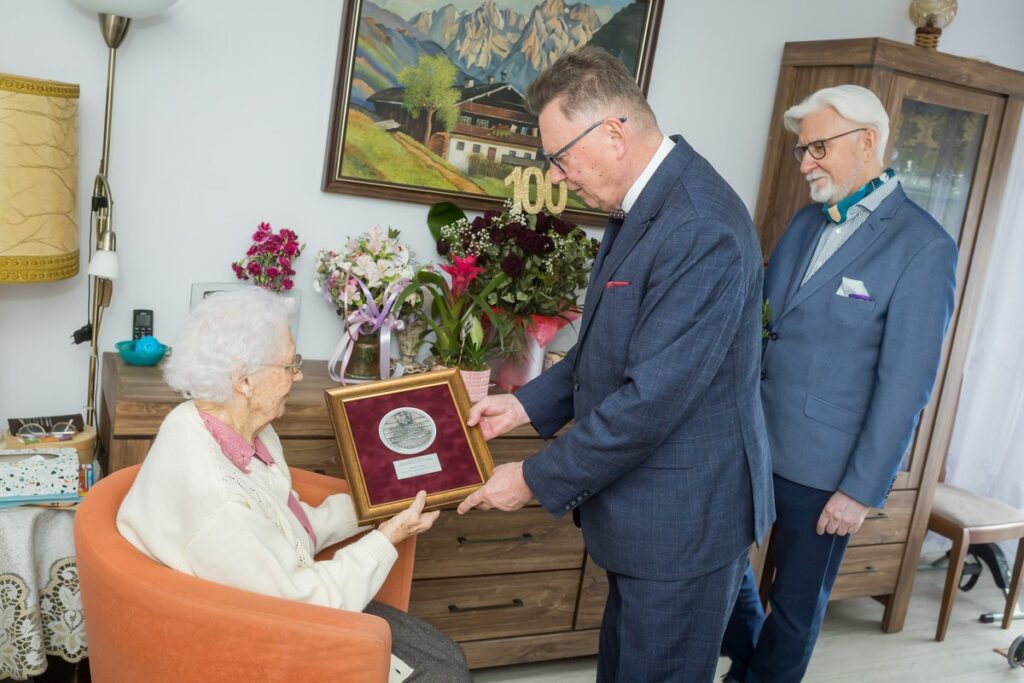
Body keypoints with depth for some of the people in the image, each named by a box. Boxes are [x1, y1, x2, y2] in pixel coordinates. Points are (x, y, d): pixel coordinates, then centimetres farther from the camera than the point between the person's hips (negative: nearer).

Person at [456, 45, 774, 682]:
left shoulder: (702, 227, -26)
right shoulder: (644, 205, 5)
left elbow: (654, 398, -27)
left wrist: (536, 479, -17)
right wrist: (527, 404, 5)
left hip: (685, 516, -9)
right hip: (639, 503, 9)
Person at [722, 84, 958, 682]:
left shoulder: (923, 246, -13)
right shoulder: (808, 219, 7)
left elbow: (906, 382, -15)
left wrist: (863, 490, -14)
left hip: (823, 469, -6)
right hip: (751, 441, 6)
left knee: (797, 606, 11)